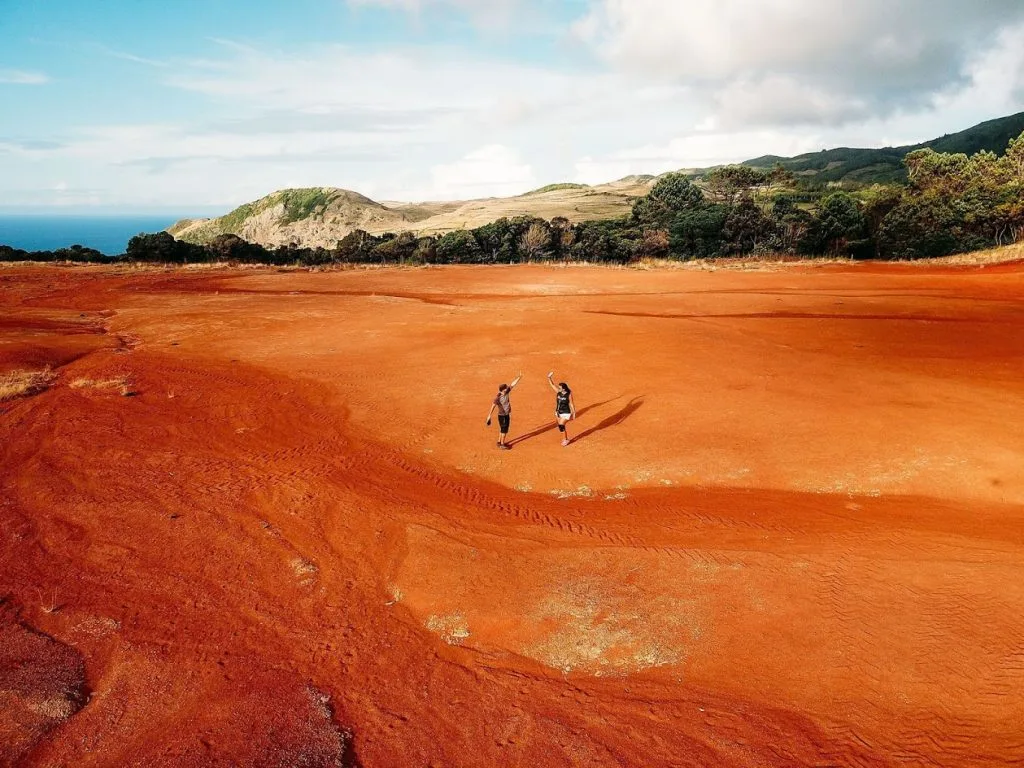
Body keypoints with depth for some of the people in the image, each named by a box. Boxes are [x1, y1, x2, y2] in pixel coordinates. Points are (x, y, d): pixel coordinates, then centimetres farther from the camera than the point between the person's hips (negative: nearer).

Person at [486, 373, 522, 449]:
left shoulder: (506, 392, -5)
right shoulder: (498, 398, -24)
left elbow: (512, 384, -3)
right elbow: (493, 406, -24)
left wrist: (519, 377, -6)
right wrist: (489, 415, -26)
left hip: (507, 415, 8)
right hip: (502, 416, -8)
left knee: (502, 429, 18)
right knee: (504, 430, 0)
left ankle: (499, 442, 31)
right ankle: (502, 445, 11)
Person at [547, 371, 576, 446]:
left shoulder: (569, 395, -16)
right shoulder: (558, 392, -3)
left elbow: (571, 404, -9)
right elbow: (552, 385, -1)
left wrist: (573, 413, -5)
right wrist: (549, 377, -13)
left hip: (566, 413, -6)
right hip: (558, 412, 6)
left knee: (561, 425, -15)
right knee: (561, 426, 12)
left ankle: (565, 439, 2)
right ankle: (565, 439, 30)